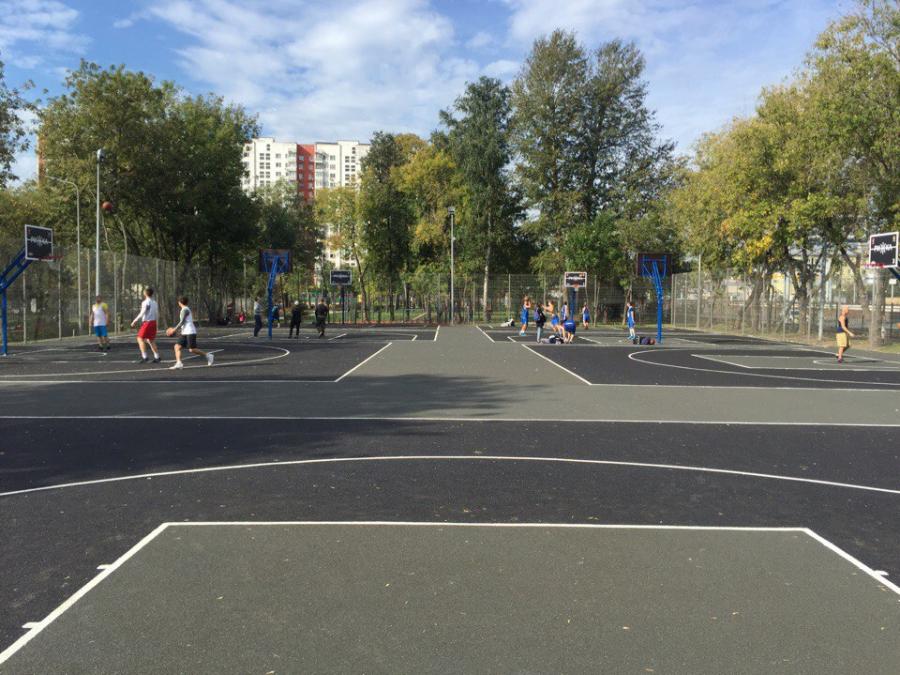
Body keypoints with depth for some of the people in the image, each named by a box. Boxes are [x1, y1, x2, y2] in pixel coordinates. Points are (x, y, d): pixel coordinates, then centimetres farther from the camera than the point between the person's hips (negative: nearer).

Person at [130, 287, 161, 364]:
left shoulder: (145, 302, -11)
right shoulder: (155, 303, 12)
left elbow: (142, 313, -18)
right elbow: (157, 315, 15)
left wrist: (135, 321, -13)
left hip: (147, 322, -8)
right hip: (153, 322, 8)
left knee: (140, 339, 0)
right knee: (150, 340, 14)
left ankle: (144, 357, -6)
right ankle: (157, 357, 12)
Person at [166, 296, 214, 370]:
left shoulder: (185, 310, -9)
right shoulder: (186, 309, 20)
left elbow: (182, 322, -16)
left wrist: (174, 329, -12)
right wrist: (175, 329, 24)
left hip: (190, 332, -10)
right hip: (184, 333, 10)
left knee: (192, 350, -11)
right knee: (177, 346, -2)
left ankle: (208, 356, 0)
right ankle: (179, 363, -10)